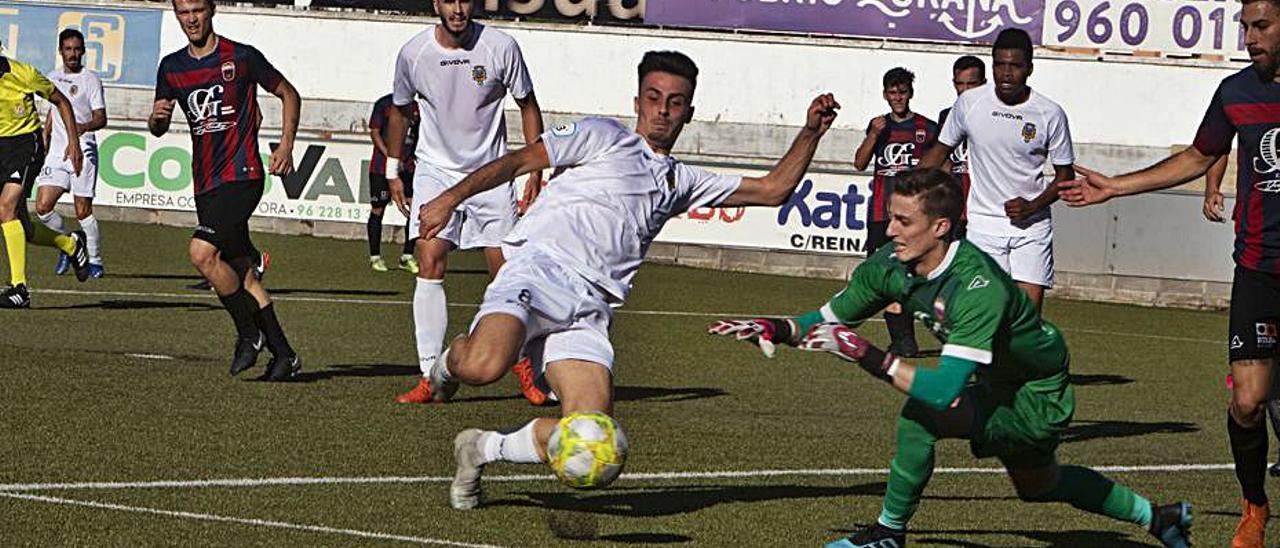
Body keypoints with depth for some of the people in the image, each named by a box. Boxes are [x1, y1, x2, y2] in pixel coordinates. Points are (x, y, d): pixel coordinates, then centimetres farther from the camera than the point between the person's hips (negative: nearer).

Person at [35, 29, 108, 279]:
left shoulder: (90, 79, -3)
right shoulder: (52, 78, 15)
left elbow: (101, 118, -9)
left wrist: (84, 127, -29)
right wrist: (42, 148, 26)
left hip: (83, 152, -5)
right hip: (56, 153, 5)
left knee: (83, 210, -5)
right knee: (42, 207, -6)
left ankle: (95, 260, 9)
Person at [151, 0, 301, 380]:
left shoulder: (241, 57, -4)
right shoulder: (171, 67, 10)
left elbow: (289, 95, 7)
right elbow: (158, 129, 18)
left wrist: (286, 147, -3)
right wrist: (157, 118, -6)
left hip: (242, 175, -7)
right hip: (205, 183, 7)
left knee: (202, 252, -22)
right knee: (240, 272, 7)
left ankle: (249, 333, -6)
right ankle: (283, 354, 15)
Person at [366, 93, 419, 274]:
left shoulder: (415, 107, 12)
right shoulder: (384, 104, -3)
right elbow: (374, 133, -7)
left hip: (407, 168, 4)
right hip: (381, 168, -4)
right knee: (378, 210, 2)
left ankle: (407, 256, 2)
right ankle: (375, 257, 12)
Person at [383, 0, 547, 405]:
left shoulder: (500, 47, -11)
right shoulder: (413, 53, -7)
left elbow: (527, 106, 1)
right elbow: (400, 111, 12)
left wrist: (535, 171, -2)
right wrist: (393, 171, 15)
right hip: (436, 171, 0)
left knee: (506, 273, 0)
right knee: (429, 266, -14)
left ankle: (524, 366, 19)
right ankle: (430, 377, -14)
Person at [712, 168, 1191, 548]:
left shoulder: (978, 286, -38)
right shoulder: (891, 265, -16)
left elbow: (945, 391, -44)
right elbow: (828, 319, -2)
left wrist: (864, 355, -45)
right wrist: (777, 329, -22)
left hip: (1039, 397, -9)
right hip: (998, 386, 9)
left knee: (921, 415, -26)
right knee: (1039, 484, 28)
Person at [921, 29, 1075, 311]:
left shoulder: (1050, 114, -5)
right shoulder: (969, 103, -3)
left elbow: (1065, 174, 4)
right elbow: (941, 151, 11)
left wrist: (1033, 206, -12)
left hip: (1032, 224, 0)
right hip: (983, 222, 0)